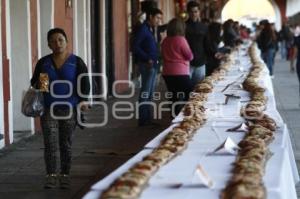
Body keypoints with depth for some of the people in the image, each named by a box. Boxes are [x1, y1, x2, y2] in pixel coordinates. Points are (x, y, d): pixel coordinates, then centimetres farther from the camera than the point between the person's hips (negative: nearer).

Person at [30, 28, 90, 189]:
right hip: (48, 109, 1)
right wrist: (38, 84, -9)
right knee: (50, 143, -10)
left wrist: (82, 101, -17)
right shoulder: (43, 62, 5)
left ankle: (65, 176, 14)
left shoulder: (76, 62, -1)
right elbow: (33, 82, 14)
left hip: (69, 109, -1)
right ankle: (51, 176, -7)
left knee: (66, 143, 4)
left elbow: (85, 84, -1)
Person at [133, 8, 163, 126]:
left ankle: (147, 119, 17)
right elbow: (135, 47, -17)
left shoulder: (151, 30, 17)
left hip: (153, 65, 9)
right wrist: (147, 59, -20)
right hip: (147, 65, -9)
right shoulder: (143, 29, -10)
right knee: (145, 94, -7)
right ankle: (143, 119, -5)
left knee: (149, 94, 12)